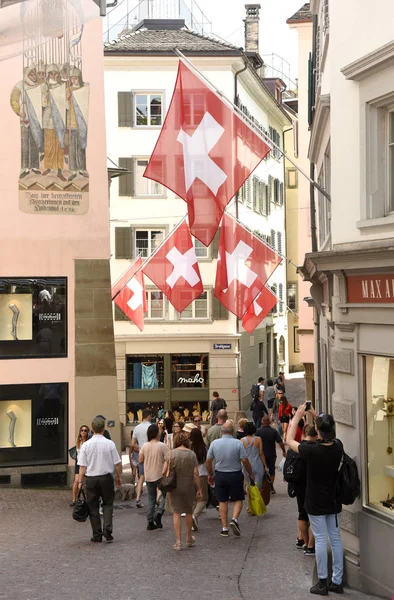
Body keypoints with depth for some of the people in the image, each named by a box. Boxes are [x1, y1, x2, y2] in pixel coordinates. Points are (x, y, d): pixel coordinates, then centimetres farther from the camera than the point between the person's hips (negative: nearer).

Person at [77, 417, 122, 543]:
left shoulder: (86, 445, -6)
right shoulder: (109, 444, -7)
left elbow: (82, 466, -5)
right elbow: (117, 463, -3)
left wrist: (80, 481, 2)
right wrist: (119, 477, 10)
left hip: (91, 478, 0)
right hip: (106, 477, 0)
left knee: (93, 507, 9)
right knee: (108, 504, 14)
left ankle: (97, 535, 12)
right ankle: (107, 531, -1)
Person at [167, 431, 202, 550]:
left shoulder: (171, 453, -7)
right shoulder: (192, 454, -4)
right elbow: (196, 473, -5)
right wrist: (199, 489, 1)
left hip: (175, 486, -1)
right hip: (189, 486, 1)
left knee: (176, 513, 5)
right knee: (189, 512, 18)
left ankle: (178, 542, 1)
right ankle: (189, 539, 31)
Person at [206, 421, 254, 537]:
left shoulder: (214, 443, -2)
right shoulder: (238, 443, -9)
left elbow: (208, 461, 1)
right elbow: (245, 460, -11)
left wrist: (210, 474, 14)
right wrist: (250, 474, 1)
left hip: (220, 475, 2)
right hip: (235, 474, -2)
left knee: (223, 501, 9)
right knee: (238, 499, 10)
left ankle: (224, 528, 9)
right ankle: (234, 519, -12)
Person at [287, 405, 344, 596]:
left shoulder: (312, 450, -20)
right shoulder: (338, 448, -5)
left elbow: (289, 440, -4)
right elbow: (329, 435, 19)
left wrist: (297, 416, 4)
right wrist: (316, 415, 14)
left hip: (316, 503, -5)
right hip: (333, 501, 5)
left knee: (320, 539, 1)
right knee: (336, 539, 9)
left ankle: (322, 583, 5)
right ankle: (337, 581, 14)